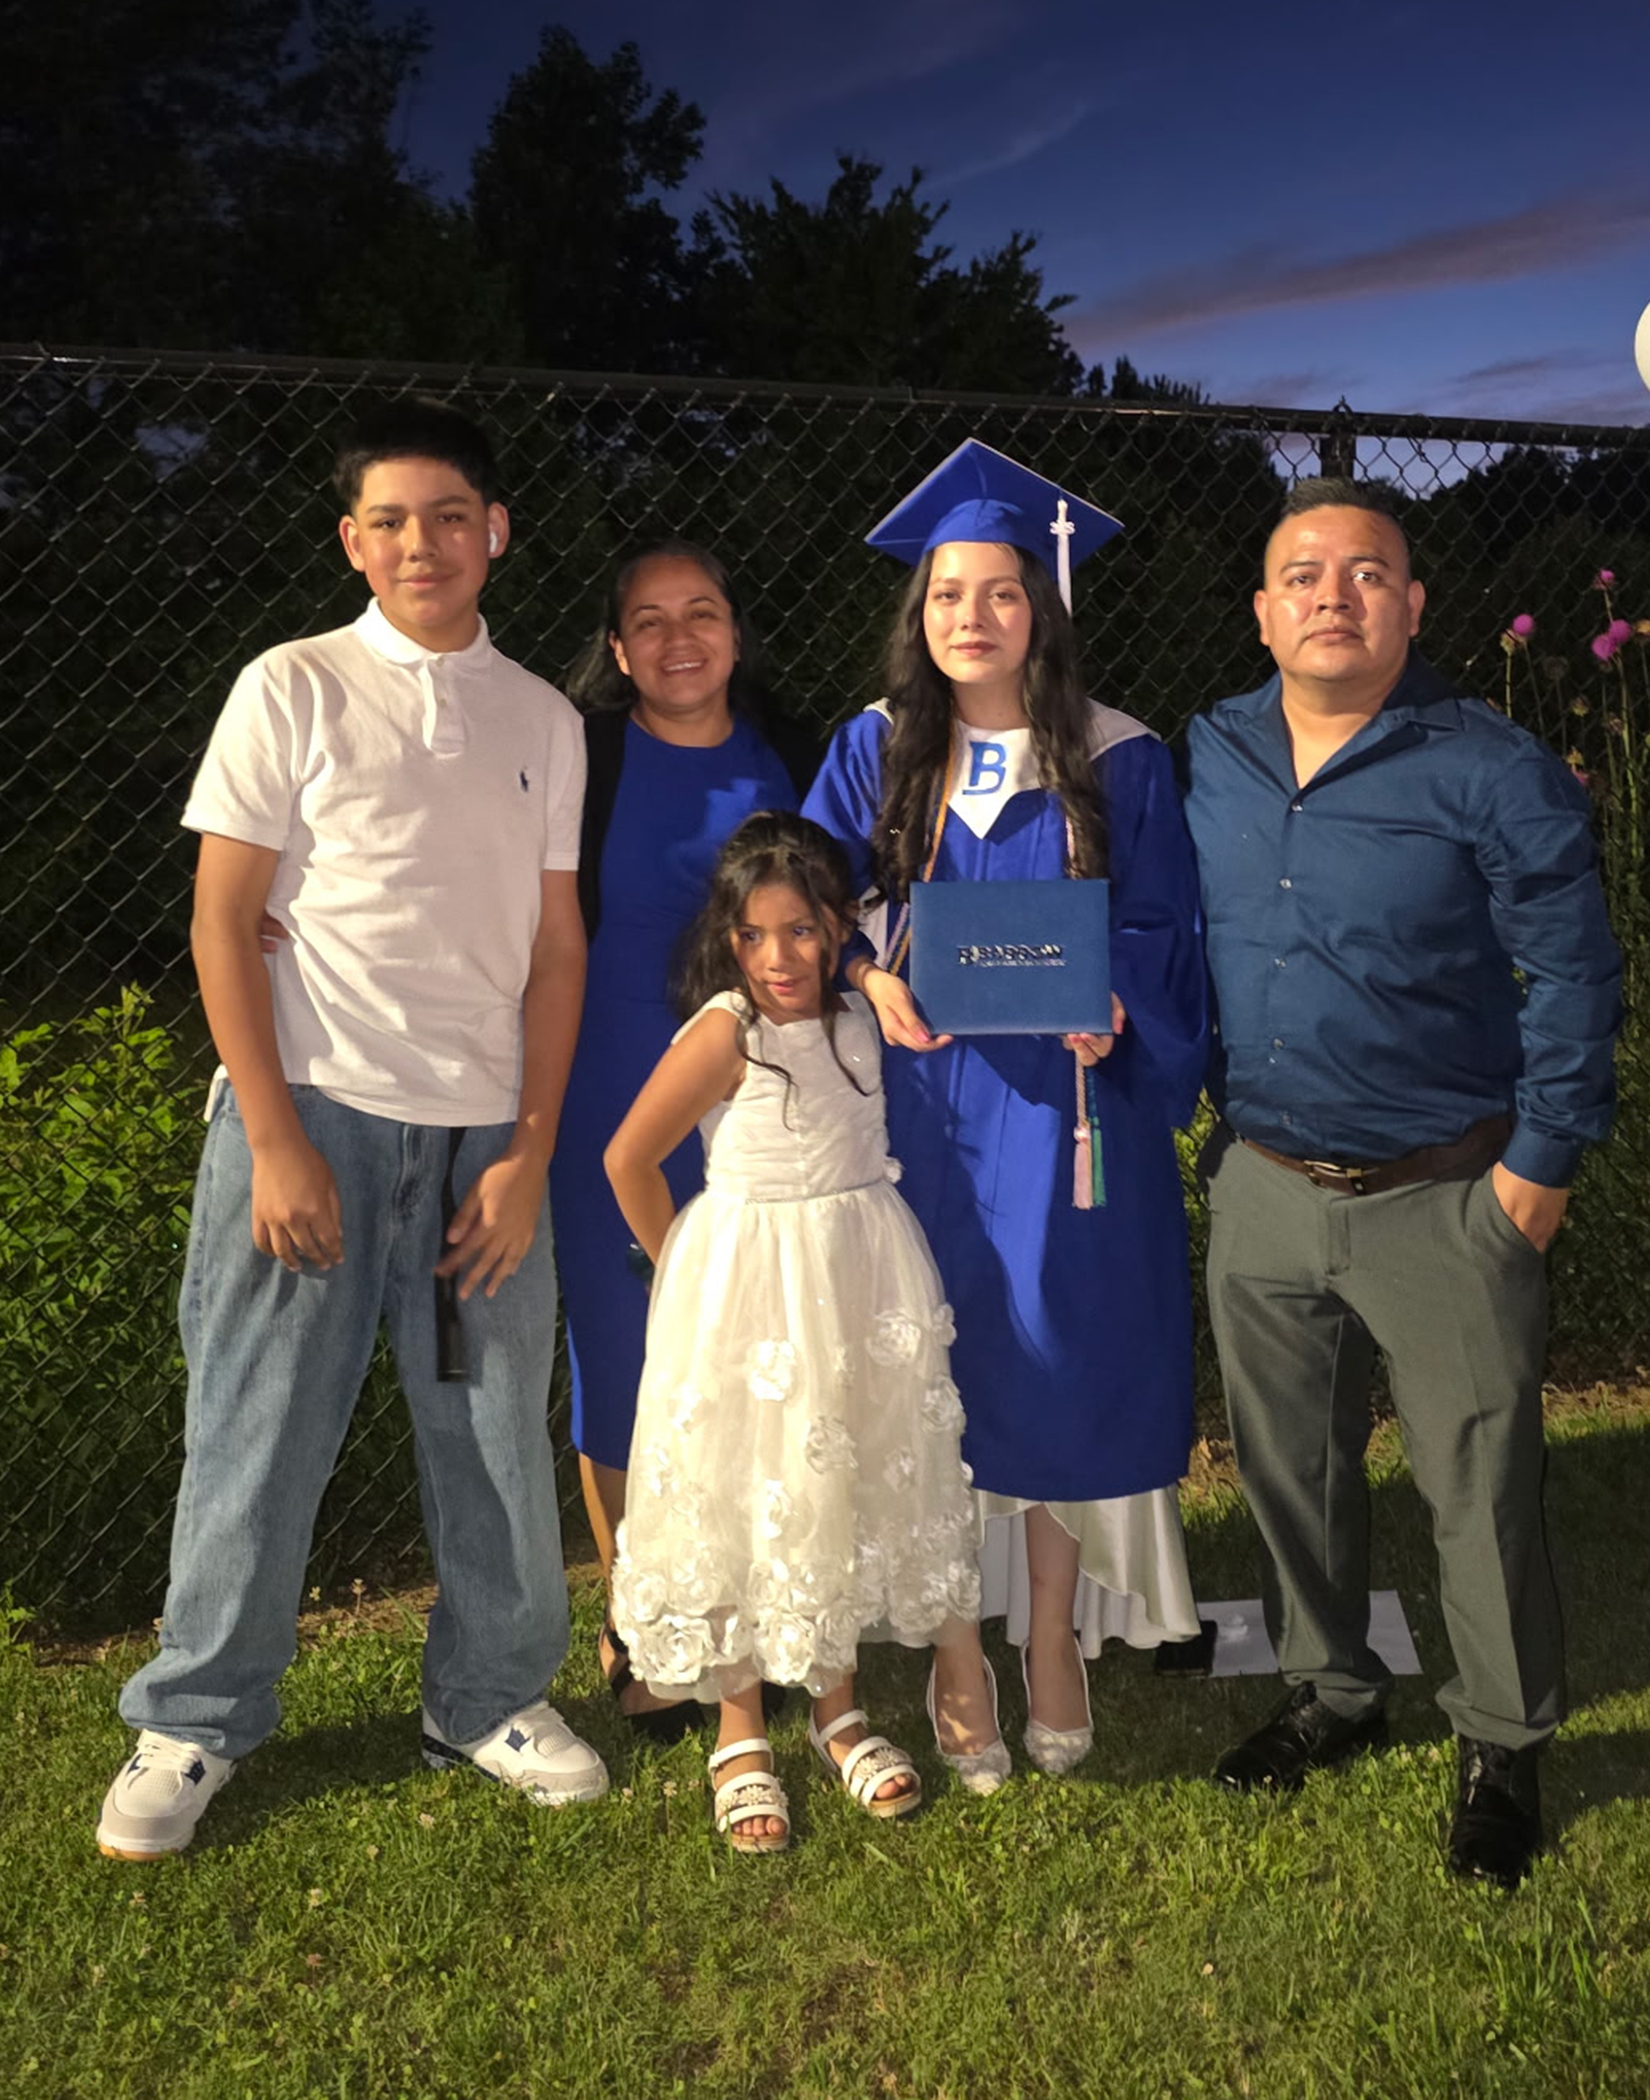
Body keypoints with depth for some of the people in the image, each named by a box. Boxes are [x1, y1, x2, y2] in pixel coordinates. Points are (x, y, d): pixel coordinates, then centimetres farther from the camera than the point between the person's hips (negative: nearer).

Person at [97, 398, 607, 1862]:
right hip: (311, 1115, -2)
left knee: (499, 1435, 7)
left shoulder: (543, 720, 10)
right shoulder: (294, 688, 1)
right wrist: (276, 1139, -9)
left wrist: (532, 1150, 1)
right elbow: (223, 921, -2)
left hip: (483, 1133, 3)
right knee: (259, 1429, 4)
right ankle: (195, 1723, 24)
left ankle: (495, 1698, 28)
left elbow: (557, 941, 9)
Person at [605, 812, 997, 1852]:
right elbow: (629, 1158, -9)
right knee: (741, 1496, 4)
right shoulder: (725, 1032, -15)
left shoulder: (859, 1015, 1)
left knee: (855, 1478, 14)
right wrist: (683, 1266, -1)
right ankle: (741, 1734, 23)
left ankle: (839, 1709, 33)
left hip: (863, 1276, 6)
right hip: (750, 1287, -5)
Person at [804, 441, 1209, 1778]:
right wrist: (867, 978, -15)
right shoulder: (875, 751, 6)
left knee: (1057, 1365, 4)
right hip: (921, 1108, 2)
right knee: (930, 1373, 7)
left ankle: (1055, 1640, 23)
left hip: (1064, 1105, -1)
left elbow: (1164, 933, 1)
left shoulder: (1118, 762, 1)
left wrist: (1112, 1007, -19)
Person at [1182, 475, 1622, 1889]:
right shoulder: (1207, 760, 3)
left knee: (1482, 1485, 7)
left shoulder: (1493, 773, -10)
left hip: (1443, 1197, -4)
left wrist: (1541, 1163, -9)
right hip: (1263, 1189, 4)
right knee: (1290, 1464, 17)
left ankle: (1503, 1748, 30)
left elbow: (1574, 977, -7)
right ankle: (1331, 1692, 39)